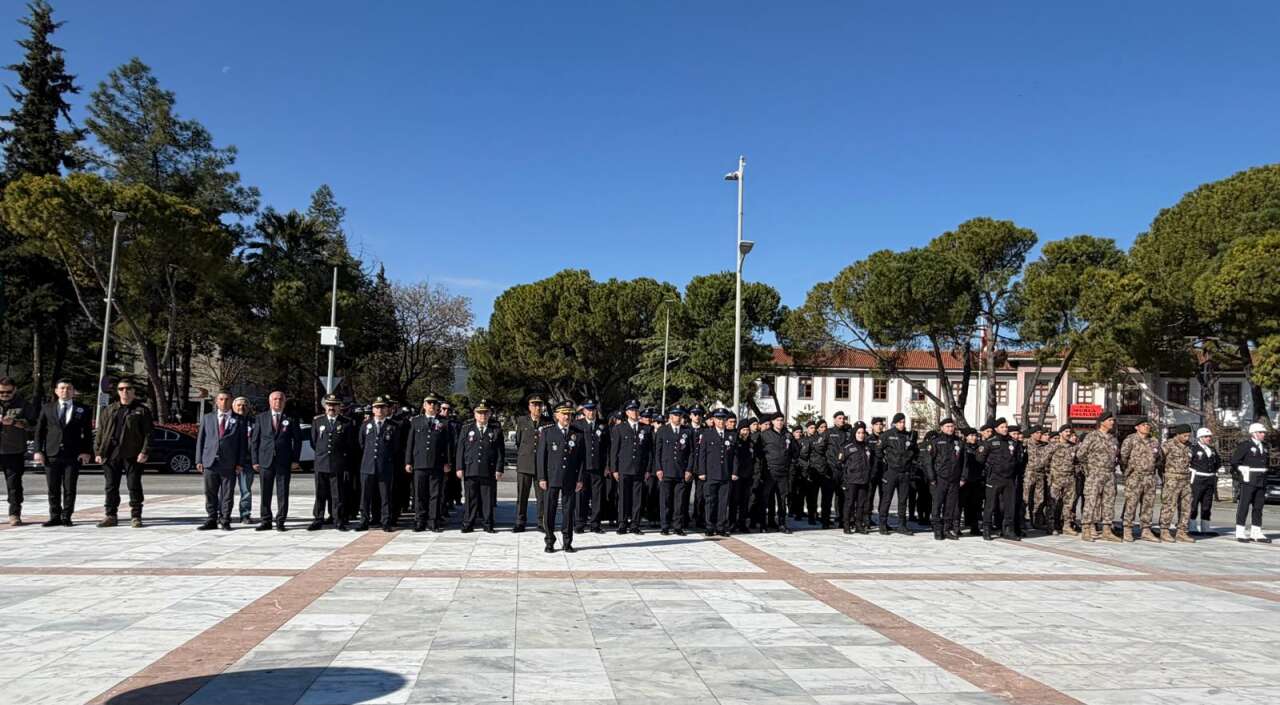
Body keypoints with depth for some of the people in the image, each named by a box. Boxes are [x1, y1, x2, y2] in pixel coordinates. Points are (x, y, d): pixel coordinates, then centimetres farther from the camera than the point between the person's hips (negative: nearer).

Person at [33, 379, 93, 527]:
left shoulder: (83, 410, 6)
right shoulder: (47, 408, 11)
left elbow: (88, 433, 4)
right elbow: (39, 430, 9)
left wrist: (86, 451, -5)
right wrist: (38, 450, 0)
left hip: (73, 455, -2)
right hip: (51, 454, 2)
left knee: (70, 488, 0)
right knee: (53, 488, 5)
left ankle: (66, 517, 8)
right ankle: (55, 517, 13)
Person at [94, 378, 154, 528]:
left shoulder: (141, 410, 2)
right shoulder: (109, 411, 13)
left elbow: (148, 433, -3)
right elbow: (100, 432, 12)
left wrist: (144, 452, -11)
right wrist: (98, 452, 4)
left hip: (132, 455, -3)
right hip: (111, 454, 3)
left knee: (134, 486, 1)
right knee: (111, 487, 8)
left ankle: (136, 516, 8)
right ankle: (110, 516, 16)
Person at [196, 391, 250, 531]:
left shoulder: (239, 420, 5)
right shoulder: (207, 418, 11)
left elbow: (243, 442, 3)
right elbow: (200, 439, 10)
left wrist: (240, 463, -4)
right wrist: (199, 460, 2)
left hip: (229, 463, -2)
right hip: (210, 462, 2)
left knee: (227, 494, 2)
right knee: (210, 494, 6)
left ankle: (225, 521, 10)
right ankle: (211, 520, 14)